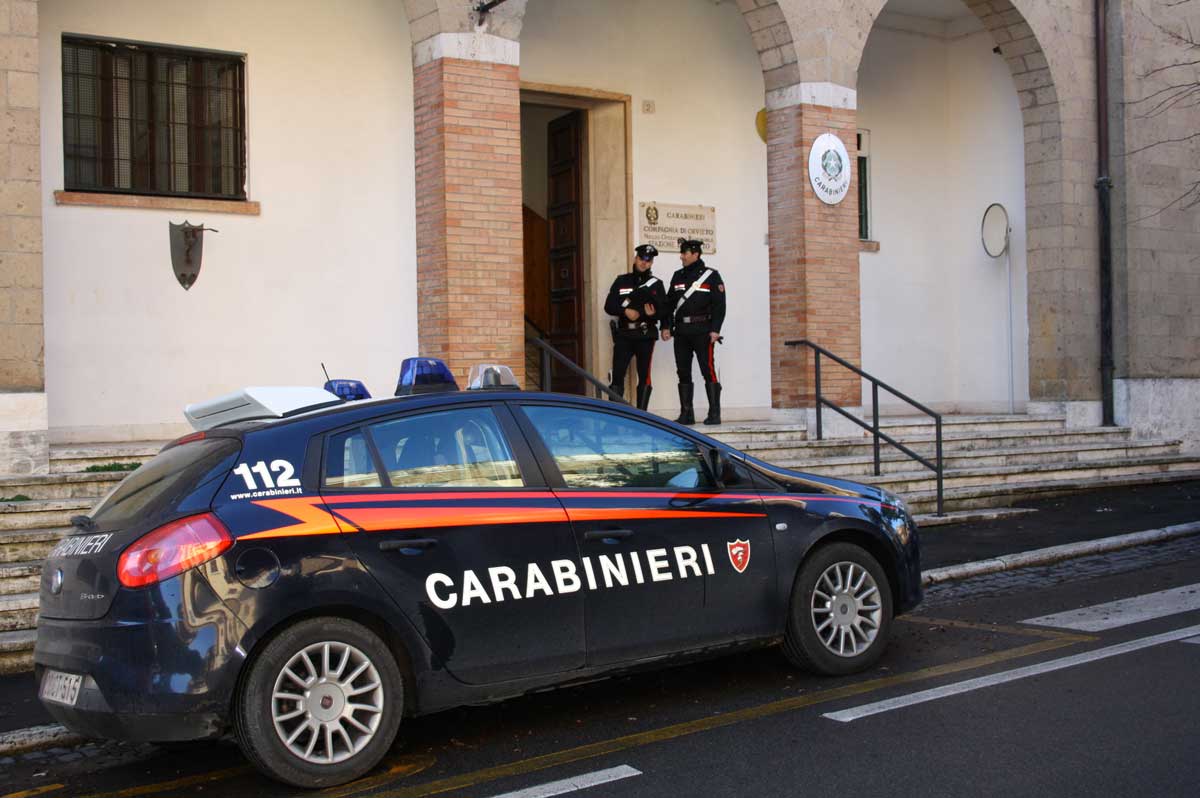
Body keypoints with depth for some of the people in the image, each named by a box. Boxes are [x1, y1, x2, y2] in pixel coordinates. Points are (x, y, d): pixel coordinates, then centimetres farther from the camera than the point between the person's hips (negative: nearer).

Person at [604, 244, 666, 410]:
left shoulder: (656, 284, 10)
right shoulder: (621, 281, 11)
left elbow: (664, 309, 4)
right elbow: (609, 306, 5)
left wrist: (654, 313, -17)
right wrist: (625, 311, -11)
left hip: (646, 335, 0)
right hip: (623, 335, 0)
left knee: (644, 377, 0)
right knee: (617, 376, -6)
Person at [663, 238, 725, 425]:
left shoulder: (711, 276, 0)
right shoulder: (678, 276, 15)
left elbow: (719, 304, -5)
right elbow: (669, 303, 16)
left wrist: (715, 330, -12)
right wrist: (666, 326, 6)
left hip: (702, 331, -5)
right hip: (681, 331, 6)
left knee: (708, 371, -8)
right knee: (683, 373, 6)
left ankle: (714, 413, -4)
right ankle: (686, 414, 12)